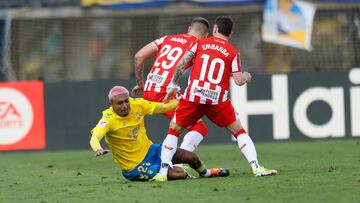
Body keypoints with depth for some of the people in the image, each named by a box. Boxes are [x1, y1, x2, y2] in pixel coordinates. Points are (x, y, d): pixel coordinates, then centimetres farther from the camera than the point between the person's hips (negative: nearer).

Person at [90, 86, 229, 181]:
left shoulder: (137, 105, -8)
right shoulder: (108, 120, -25)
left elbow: (164, 107, 0)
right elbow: (94, 138, -41)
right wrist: (98, 149, -63)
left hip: (149, 150, 6)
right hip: (135, 166, -6)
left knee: (190, 157, 2)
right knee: (179, 174, -19)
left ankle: (205, 172, 37)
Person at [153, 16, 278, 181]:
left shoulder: (200, 43, 9)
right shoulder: (233, 53, 6)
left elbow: (181, 64, 1)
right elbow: (239, 81, 0)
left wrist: (174, 86, 10)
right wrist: (246, 77, 22)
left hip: (193, 96, 0)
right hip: (217, 99, 0)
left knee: (174, 130, 13)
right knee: (239, 131, 13)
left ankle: (163, 171, 1)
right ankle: (256, 167, 1)